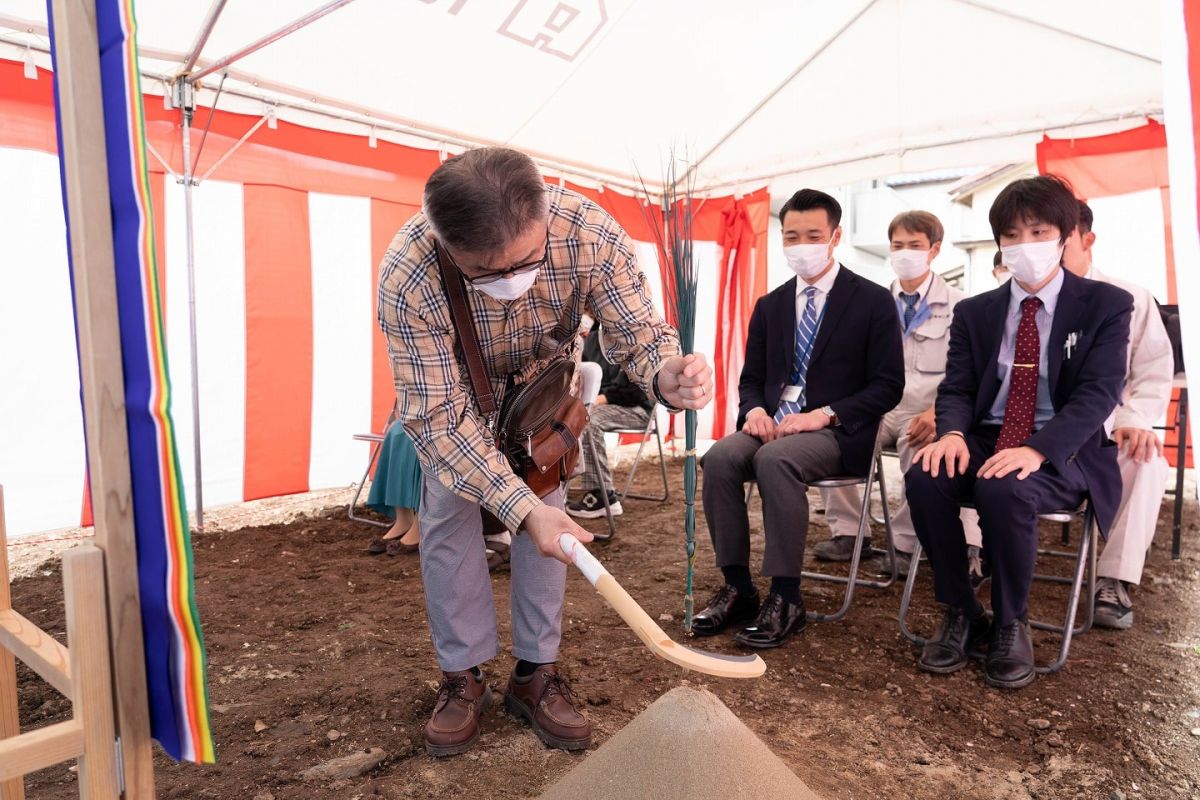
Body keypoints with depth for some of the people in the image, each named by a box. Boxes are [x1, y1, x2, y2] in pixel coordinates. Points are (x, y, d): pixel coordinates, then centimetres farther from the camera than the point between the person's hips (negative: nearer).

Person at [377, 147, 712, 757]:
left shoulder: (589, 231, -38)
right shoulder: (407, 277, -41)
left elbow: (635, 329, -26)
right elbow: (436, 412, -36)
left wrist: (665, 375, -52)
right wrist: (521, 509, -44)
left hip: (544, 376, 1)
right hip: (448, 387, -1)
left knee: (549, 510, -3)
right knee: (447, 517, -6)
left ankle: (536, 673, 12)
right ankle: (462, 678, 13)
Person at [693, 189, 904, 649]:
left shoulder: (873, 301, 1)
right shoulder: (769, 306, 15)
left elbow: (888, 386, -4)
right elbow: (751, 379, 17)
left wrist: (824, 414, -18)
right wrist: (755, 410, -8)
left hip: (838, 432, -4)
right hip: (774, 423, 5)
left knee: (775, 459, -35)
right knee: (720, 457, -26)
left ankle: (785, 598, -23)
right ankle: (737, 587, -15)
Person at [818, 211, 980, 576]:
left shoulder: (955, 304, 5)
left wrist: (937, 412, -23)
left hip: (925, 414, -3)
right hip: (880, 409, 3)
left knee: (920, 446, -37)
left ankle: (905, 542, -15)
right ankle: (845, 531, -8)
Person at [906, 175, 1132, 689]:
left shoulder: (1106, 305, 2)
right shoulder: (974, 311, 11)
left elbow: (1098, 394, -11)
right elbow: (956, 388, 4)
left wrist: (1036, 449, -29)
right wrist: (953, 433, -21)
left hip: (1063, 453, -3)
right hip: (984, 441, 3)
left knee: (1006, 490, -36)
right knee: (925, 477, -29)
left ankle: (1011, 624, -11)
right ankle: (960, 613, -10)